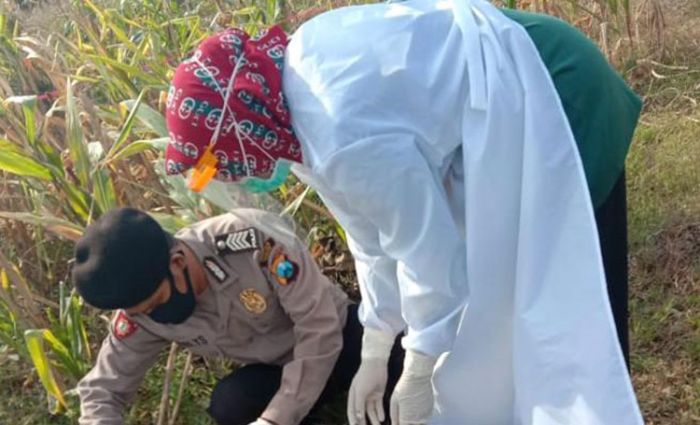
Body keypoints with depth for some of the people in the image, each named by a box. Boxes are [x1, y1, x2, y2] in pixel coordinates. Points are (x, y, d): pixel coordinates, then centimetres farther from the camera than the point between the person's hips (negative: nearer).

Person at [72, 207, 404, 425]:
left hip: (338, 333, -3)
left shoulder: (252, 239, -33)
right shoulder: (142, 308, -17)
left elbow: (319, 330, -28)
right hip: (278, 368, 4)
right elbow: (102, 388, -4)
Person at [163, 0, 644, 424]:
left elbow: (430, 256, -22)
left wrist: (418, 375, -6)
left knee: (567, 300, -1)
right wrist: (375, 354, 10)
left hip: (550, 103, -9)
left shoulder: (348, 141, -33)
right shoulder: (293, 81, -2)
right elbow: (376, 237, 4)